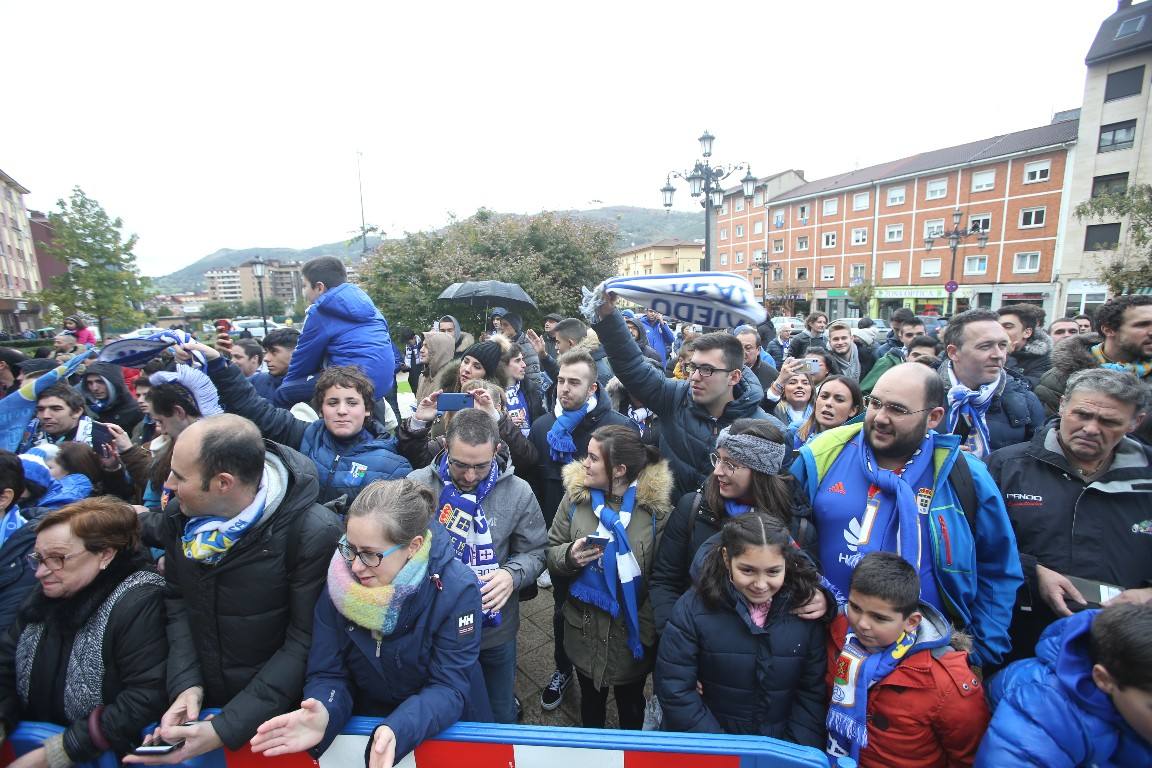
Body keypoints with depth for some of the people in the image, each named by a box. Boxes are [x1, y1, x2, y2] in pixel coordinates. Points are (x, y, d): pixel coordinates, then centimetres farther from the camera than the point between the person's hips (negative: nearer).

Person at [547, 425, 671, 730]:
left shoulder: (656, 505, -19)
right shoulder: (576, 495, -11)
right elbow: (550, 552, -4)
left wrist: (658, 626, -15)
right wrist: (569, 556, -24)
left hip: (634, 631, -2)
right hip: (585, 628, 2)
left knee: (631, 706, 25)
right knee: (591, 701, 27)